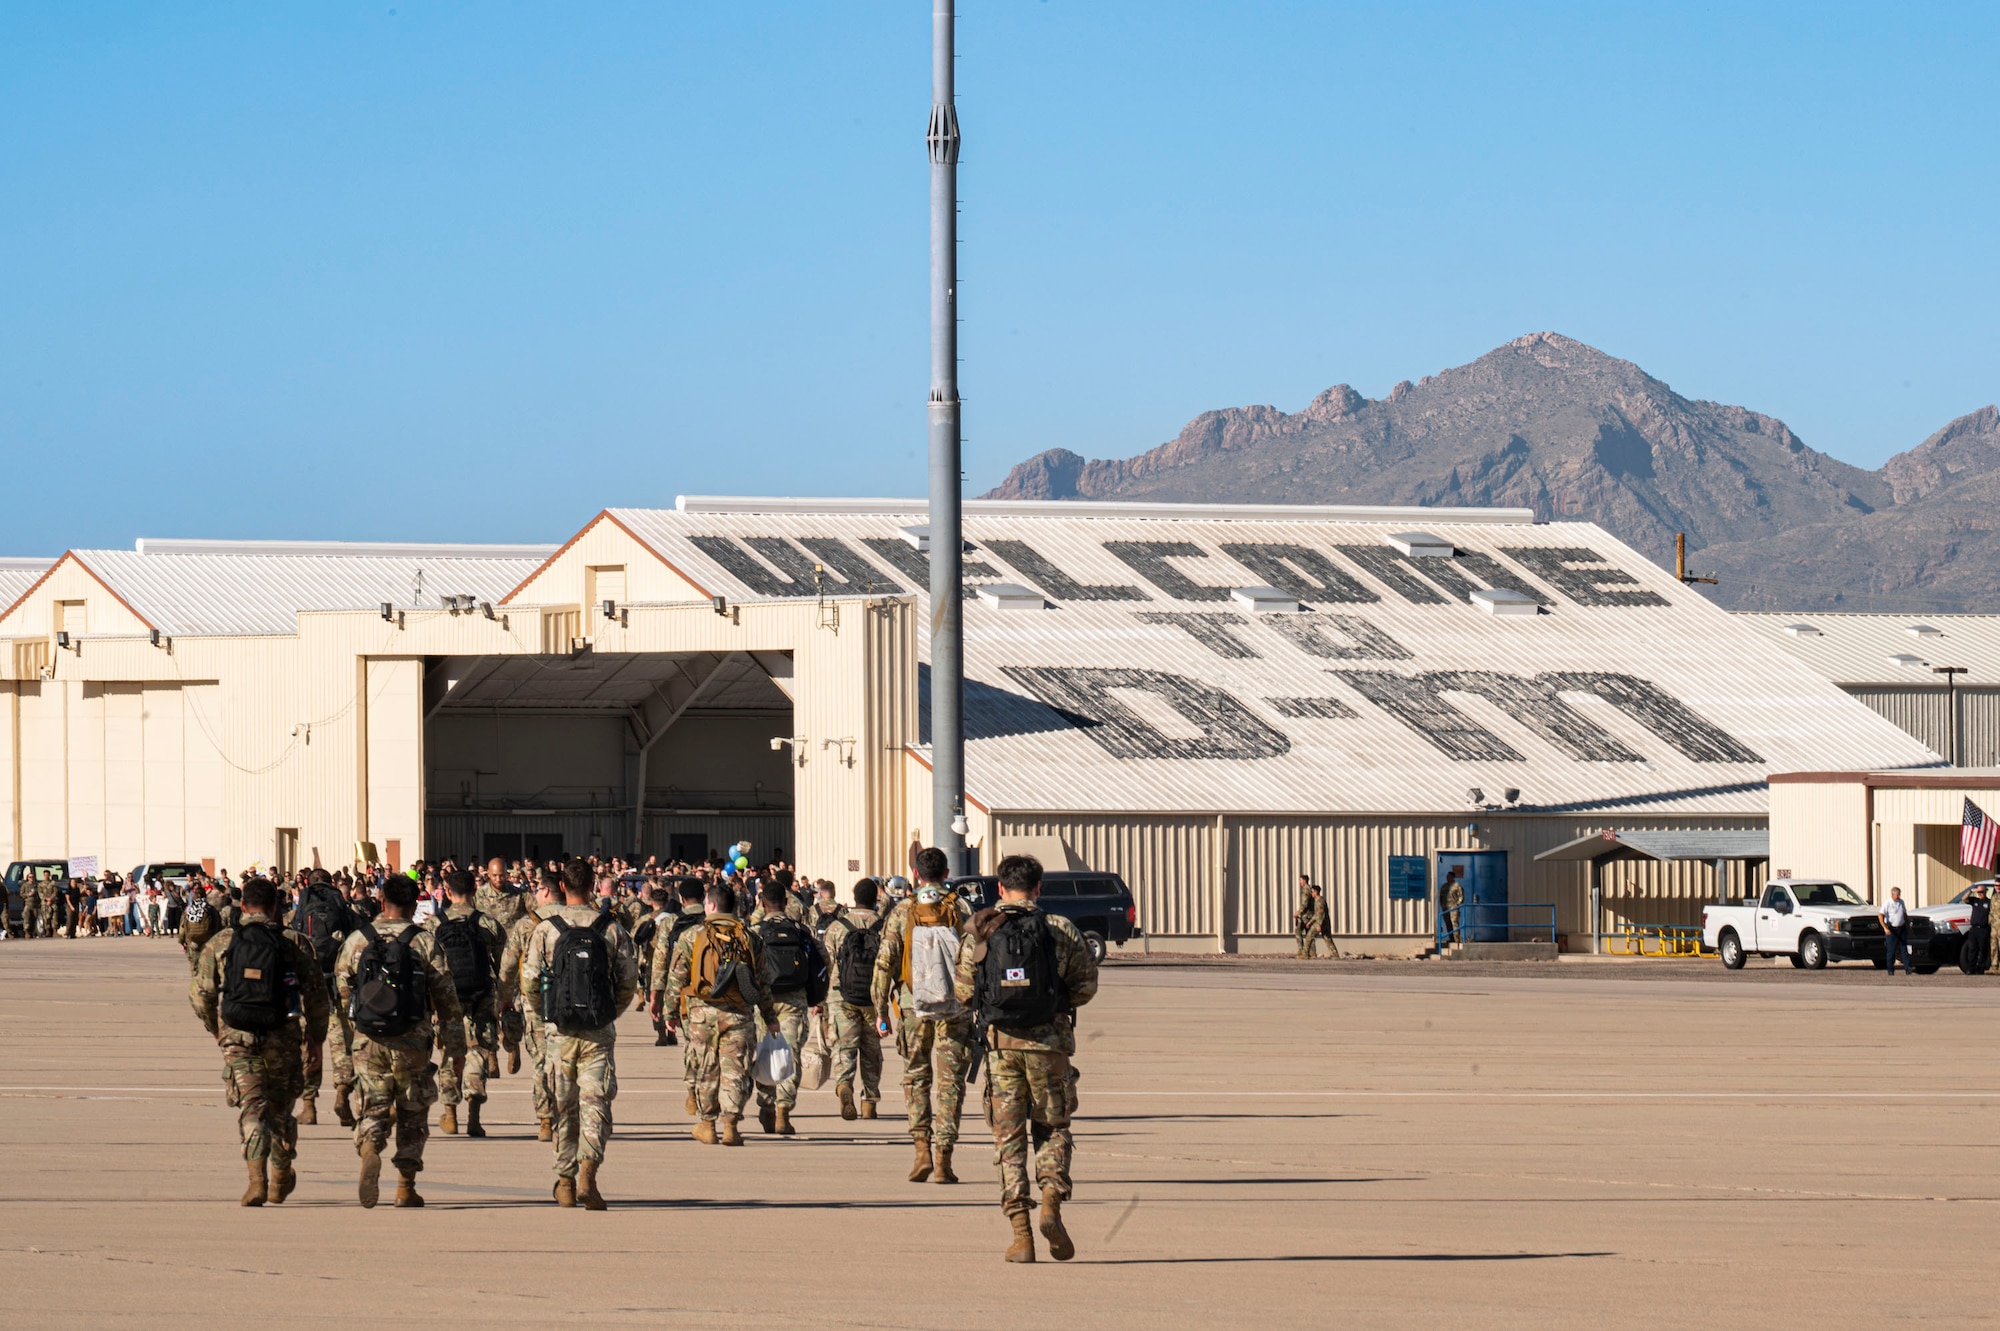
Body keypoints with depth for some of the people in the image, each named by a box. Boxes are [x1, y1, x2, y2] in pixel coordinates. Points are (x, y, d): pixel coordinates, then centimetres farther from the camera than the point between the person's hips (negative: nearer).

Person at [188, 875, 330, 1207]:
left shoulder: (220, 943, 2)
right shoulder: (294, 944, 1)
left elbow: (200, 993, 4)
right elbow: (316, 995, 2)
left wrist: (214, 1028, 21)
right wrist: (315, 1039, 13)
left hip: (237, 1038, 0)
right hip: (283, 1038, 1)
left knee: (251, 1108, -1)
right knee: (279, 1107, 17)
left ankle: (257, 1179, -19)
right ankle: (280, 1180, 29)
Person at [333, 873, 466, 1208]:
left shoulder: (356, 941, 1)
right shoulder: (425, 943, -3)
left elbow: (342, 989, 9)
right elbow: (446, 999, -2)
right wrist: (456, 1048, 5)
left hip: (369, 1041, 1)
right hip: (412, 1042, -1)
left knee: (371, 1109, 6)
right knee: (412, 1116, 13)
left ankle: (369, 1149, -26)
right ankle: (406, 1187, 13)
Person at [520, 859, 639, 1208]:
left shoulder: (545, 929, -4)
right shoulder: (612, 929, -1)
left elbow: (529, 983, -3)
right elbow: (629, 981, 2)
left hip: (558, 1032, 0)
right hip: (599, 1034, 0)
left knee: (564, 1108, 11)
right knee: (595, 1104, 0)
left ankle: (565, 1181, 16)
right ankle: (587, 1170, -20)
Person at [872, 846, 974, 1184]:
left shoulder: (901, 914, -1)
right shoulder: (962, 911, -2)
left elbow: (884, 964, -1)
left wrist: (880, 1011, 7)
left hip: (914, 1006, 0)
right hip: (955, 1010, 0)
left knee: (916, 1077, 14)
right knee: (950, 1082, 4)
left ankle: (922, 1149, 1)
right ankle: (944, 1159, 1)